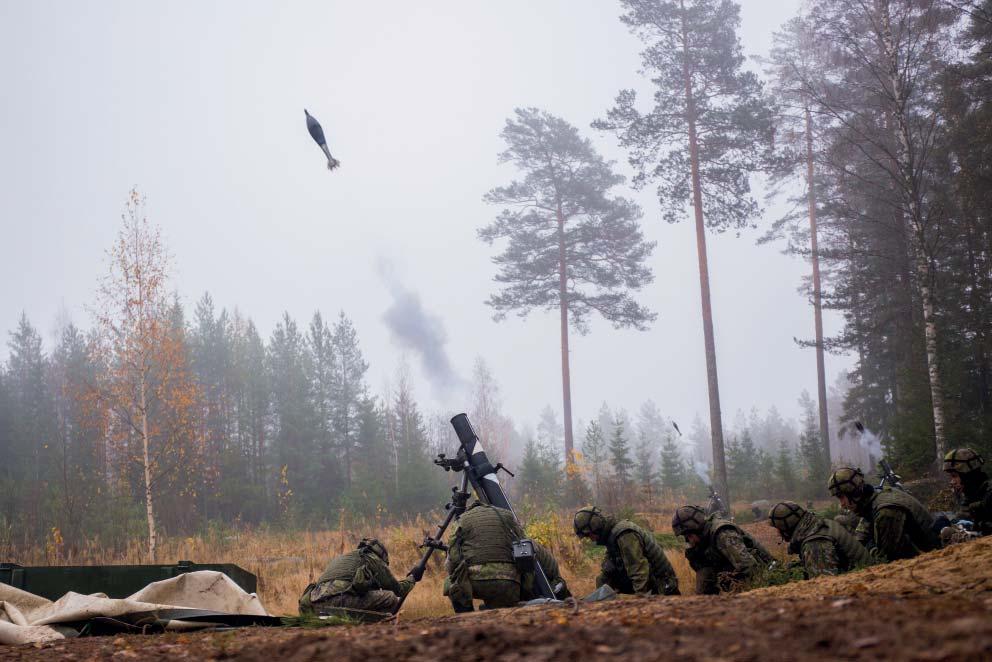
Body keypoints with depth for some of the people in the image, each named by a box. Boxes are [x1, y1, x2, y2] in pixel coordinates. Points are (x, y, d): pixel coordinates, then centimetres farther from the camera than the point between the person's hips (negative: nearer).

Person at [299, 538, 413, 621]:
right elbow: (397, 590, 21)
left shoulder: (339, 558, 36)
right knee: (391, 598, 3)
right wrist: (411, 579, 40)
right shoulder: (374, 560, 16)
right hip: (340, 603, -7)